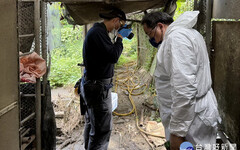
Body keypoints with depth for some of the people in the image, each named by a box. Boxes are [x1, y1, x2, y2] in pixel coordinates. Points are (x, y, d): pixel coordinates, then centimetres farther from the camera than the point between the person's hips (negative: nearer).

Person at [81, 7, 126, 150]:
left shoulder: (98, 31, 14)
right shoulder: (98, 32, -19)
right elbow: (113, 56, -23)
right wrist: (119, 39, -11)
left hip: (94, 85, 11)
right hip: (98, 87, -11)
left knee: (92, 123, 21)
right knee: (103, 129, -7)